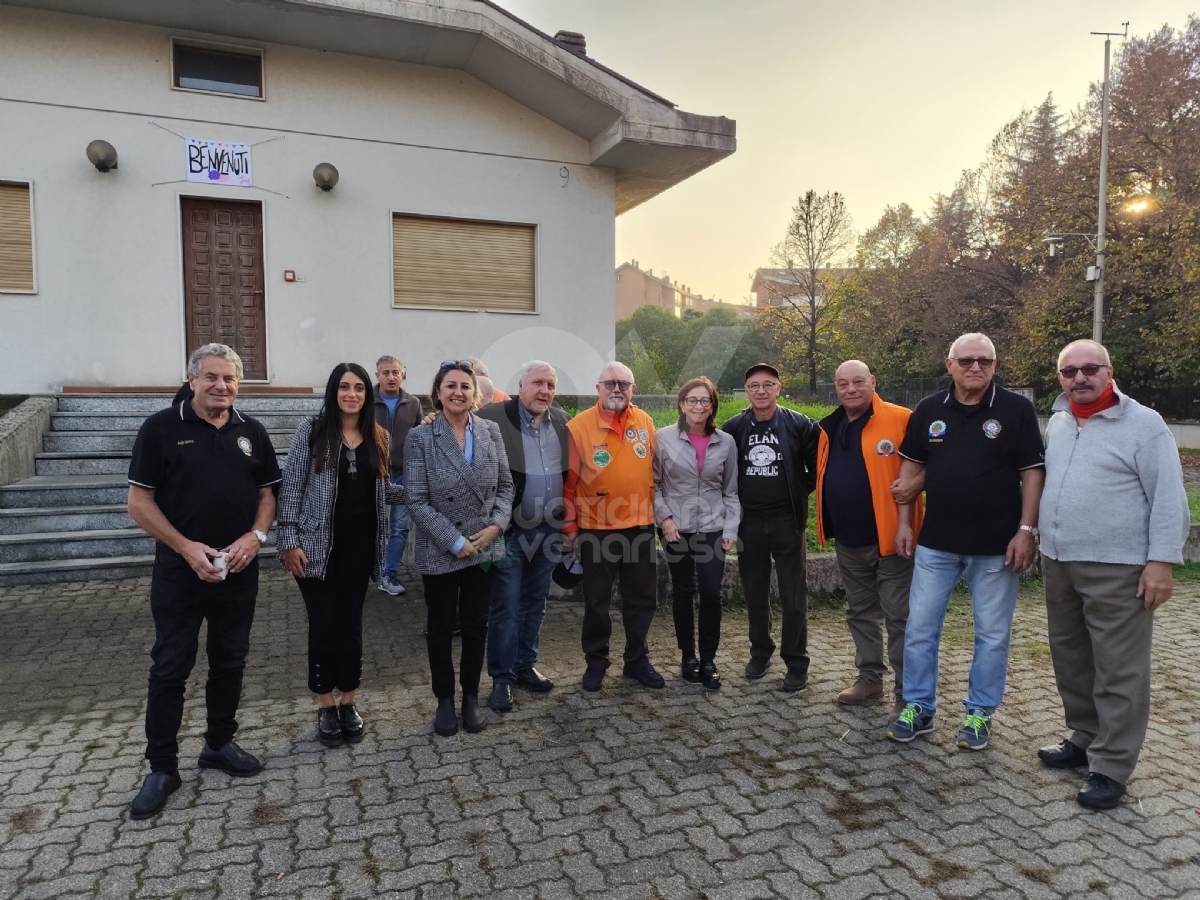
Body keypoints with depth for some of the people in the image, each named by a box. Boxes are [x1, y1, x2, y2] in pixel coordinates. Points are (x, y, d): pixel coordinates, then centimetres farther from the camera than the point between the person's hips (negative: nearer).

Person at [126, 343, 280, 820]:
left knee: (229, 662, 14)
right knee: (170, 668, 4)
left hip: (239, 571, 4)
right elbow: (139, 501, -7)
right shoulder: (161, 428, -6)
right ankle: (162, 768, 17)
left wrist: (255, 536, -8)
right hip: (179, 571, -3)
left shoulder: (251, 432, 4)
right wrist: (186, 547, -16)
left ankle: (220, 744, 31)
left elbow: (267, 493, 10)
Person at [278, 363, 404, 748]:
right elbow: (291, 487, -7)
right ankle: (326, 707, 20)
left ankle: (348, 703, 24)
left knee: (351, 622, 10)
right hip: (319, 545, -3)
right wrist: (289, 540, -12)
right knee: (323, 624, 4)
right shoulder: (312, 431, -6)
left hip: (360, 544, 3)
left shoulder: (377, 438, 7)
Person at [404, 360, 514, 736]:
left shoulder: (490, 431, 1)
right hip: (440, 553, -2)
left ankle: (471, 696, 31)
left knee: (476, 626, 13)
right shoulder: (420, 438, -9)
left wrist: (496, 525, -9)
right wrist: (455, 541, -15)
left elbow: (506, 485, 7)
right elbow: (416, 501, -12)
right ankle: (445, 700, 29)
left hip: (484, 548, 3)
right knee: (440, 628, 12)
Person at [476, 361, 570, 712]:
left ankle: (525, 666, 31)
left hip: (549, 529, 5)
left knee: (535, 604, 16)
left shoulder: (561, 421, 6)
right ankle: (501, 678, 17)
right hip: (510, 530, -5)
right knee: (505, 608, 3)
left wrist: (567, 521, 11)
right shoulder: (493, 418, -12)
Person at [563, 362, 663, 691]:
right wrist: (569, 525, -3)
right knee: (597, 601, 10)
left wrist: (660, 512, 13)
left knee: (642, 599, 12)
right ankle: (595, 662, 27)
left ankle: (637, 660, 29)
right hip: (596, 529, -3)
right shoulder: (579, 426, -8)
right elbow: (569, 482, -4)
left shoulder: (646, 423, 3)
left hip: (640, 527, 3)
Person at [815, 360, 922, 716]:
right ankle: (870, 677, 32)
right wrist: (828, 525, 9)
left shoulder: (899, 420, -11)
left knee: (898, 617, 2)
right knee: (860, 613, 18)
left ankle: (907, 692, 13)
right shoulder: (829, 428, 9)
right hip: (848, 541, 7)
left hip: (888, 537, -7)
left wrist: (909, 487, -25)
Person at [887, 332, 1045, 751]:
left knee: (992, 634, 9)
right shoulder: (928, 411, 3)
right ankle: (918, 707, 22)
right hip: (936, 542, 2)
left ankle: (980, 712, 26)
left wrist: (1026, 531, -10)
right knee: (919, 628, 7)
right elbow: (913, 467, 10)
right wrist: (904, 521, 6)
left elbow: (1033, 473, -4)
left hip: (995, 545, -2)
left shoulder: (1017, 410, -4)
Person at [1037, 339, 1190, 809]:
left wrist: (1161, 561, -16)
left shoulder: (1143, 424, -8)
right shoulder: (1057, 423, 10)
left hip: (1116, 570, -6)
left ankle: (1110, 767, 10)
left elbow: (1168, 498, -11)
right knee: (1071, 660, 16)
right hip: (1058, 563, 7)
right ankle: (1084, 738, 32)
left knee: (1119, 672, 0)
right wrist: (1040, 539, 14)